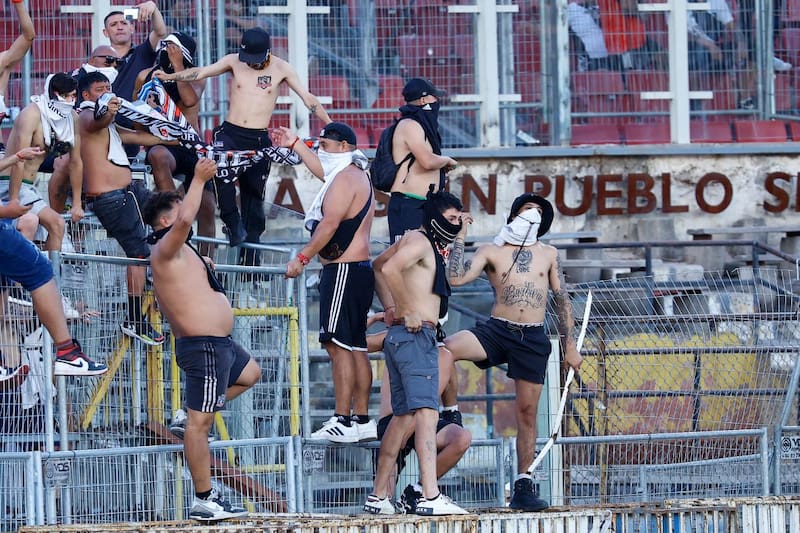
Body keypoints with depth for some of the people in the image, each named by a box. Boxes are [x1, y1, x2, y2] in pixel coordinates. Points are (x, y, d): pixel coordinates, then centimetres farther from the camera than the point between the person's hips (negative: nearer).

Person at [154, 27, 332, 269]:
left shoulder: (281, 68, 1)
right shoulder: (234, 61, 1)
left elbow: (308, 98, 1)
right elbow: (201, 72, -6)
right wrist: (169, 76, -21)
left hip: (259, 140, 1)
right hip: (230, 133, -1)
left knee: (254, 195, 4)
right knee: (221, 171, -32)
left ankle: (250, 257, 10)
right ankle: (233, 223, -15)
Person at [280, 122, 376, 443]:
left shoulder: (345, 178, -12)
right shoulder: (358, 176, 20)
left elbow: (329, 225, -21)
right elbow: (323, 168, 40)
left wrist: (302, 258, -18)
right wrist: (294, 144, 47)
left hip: (344, 271, -11)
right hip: (358, 271, 11)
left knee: (338, 345, -13)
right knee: (354, 347, 11)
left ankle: (343, 422, -17)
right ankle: (362, 420, 12)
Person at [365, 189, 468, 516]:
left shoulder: (412, 241, 21)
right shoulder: (419, 241, -8)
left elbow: (378, 265, 37)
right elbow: (389, 268, -27)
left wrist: (389, 308, 27)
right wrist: (409, 311, -21)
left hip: (399, 337, 11)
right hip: (416, 335, -11)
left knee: (403, 416, 14)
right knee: (426, 412, -18)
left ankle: (378, 497, 16)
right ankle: (431, 497, -29)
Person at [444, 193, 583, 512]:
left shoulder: (548, 254, 15)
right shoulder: (492, 252, 8)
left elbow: (562, 300, 15)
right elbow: (456, 278, -6)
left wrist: (569, 346, 10)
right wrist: (460, 238, -6)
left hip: (533, 339, 1)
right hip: (497, 330, -1)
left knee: (527, 412, 2)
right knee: (447, 349, -30)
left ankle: (523, 487, 6)